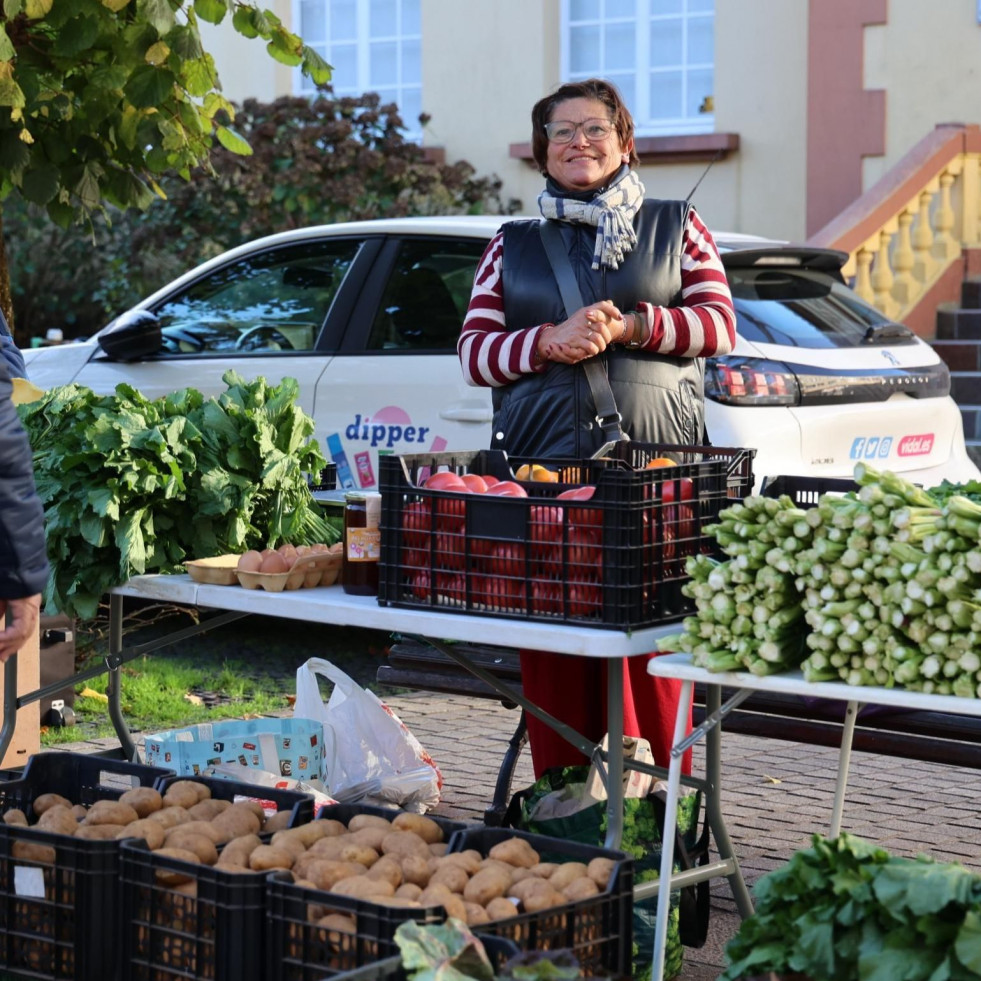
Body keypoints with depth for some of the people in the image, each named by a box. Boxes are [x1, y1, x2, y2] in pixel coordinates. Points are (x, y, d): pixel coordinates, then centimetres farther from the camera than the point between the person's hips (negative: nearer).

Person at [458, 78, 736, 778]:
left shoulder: (676, 227, 14)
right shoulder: (513, 245, 18)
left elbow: (719, 325, 4)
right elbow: (474, 352, 10)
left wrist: (631, 326, -11)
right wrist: (550, 341, -9)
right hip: (541, 466, 2)